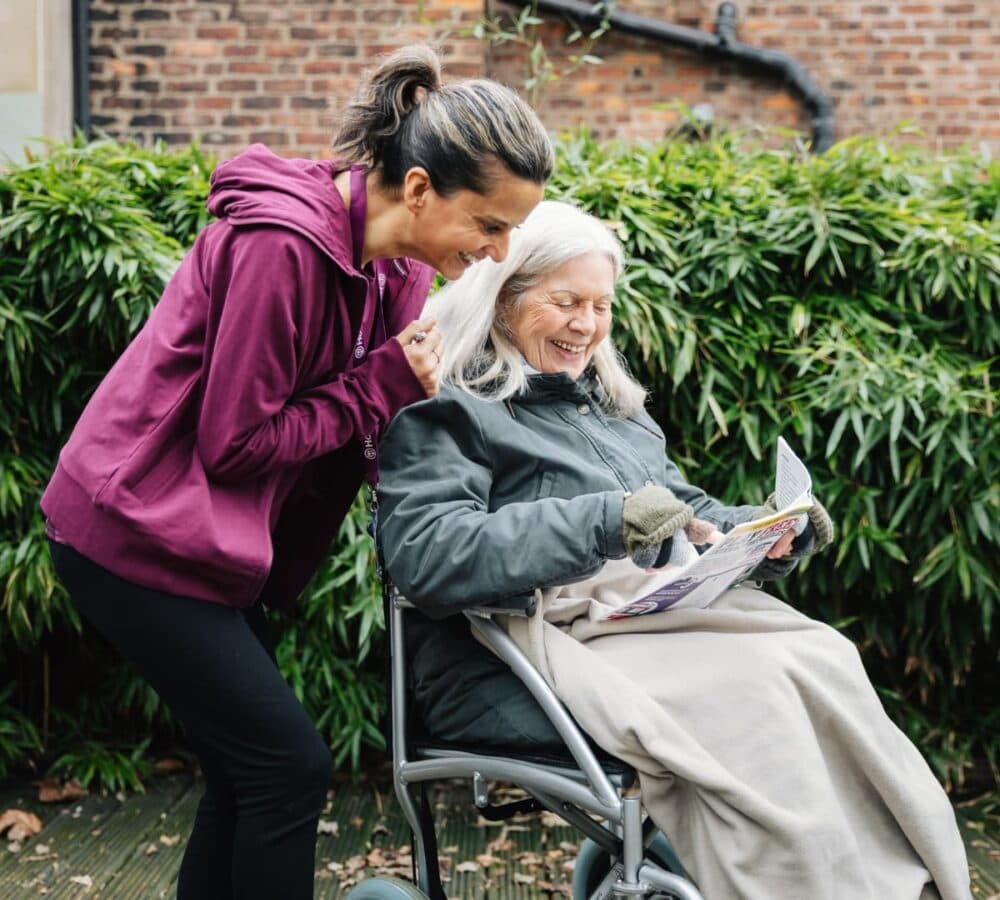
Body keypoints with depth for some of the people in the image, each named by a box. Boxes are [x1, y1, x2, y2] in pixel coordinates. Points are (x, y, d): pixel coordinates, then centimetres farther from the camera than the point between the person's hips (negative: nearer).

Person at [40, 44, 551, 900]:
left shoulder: (395, 264, 2)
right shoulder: (284, 244, -25)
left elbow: (366, 433, 8)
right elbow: (235, 441, -21)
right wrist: (383, 385, -17)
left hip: (203, 535, 9)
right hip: (139, 534, -9)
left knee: (250, 767, 12)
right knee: (290, 764, -6)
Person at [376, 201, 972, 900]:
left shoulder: (612, 404, 23)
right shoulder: (447, 411, -3)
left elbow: (688, 514, 24)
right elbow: (426, 554, -19)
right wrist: (604, 521, -26)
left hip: (652, 617, 7)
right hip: (523, 652, -7)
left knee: (823, 657, -19)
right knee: (749, 688, -29)